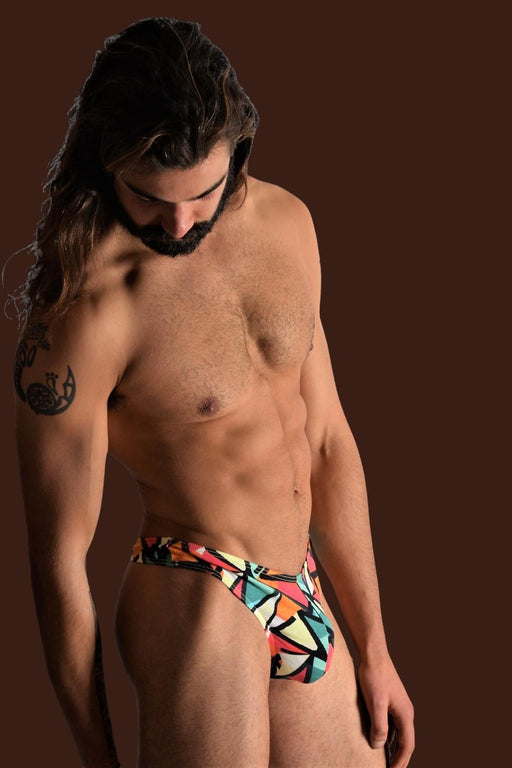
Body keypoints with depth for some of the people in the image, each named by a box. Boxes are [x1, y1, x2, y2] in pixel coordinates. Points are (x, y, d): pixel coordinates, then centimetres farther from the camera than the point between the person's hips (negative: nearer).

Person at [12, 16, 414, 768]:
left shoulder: (286, 223, 2)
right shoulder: (79, 315, -19)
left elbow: (328, 442, 9)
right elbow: (60, 559, -12)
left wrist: (373, 645, 12)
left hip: (307, 609, 6)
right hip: (195, 607, -6)